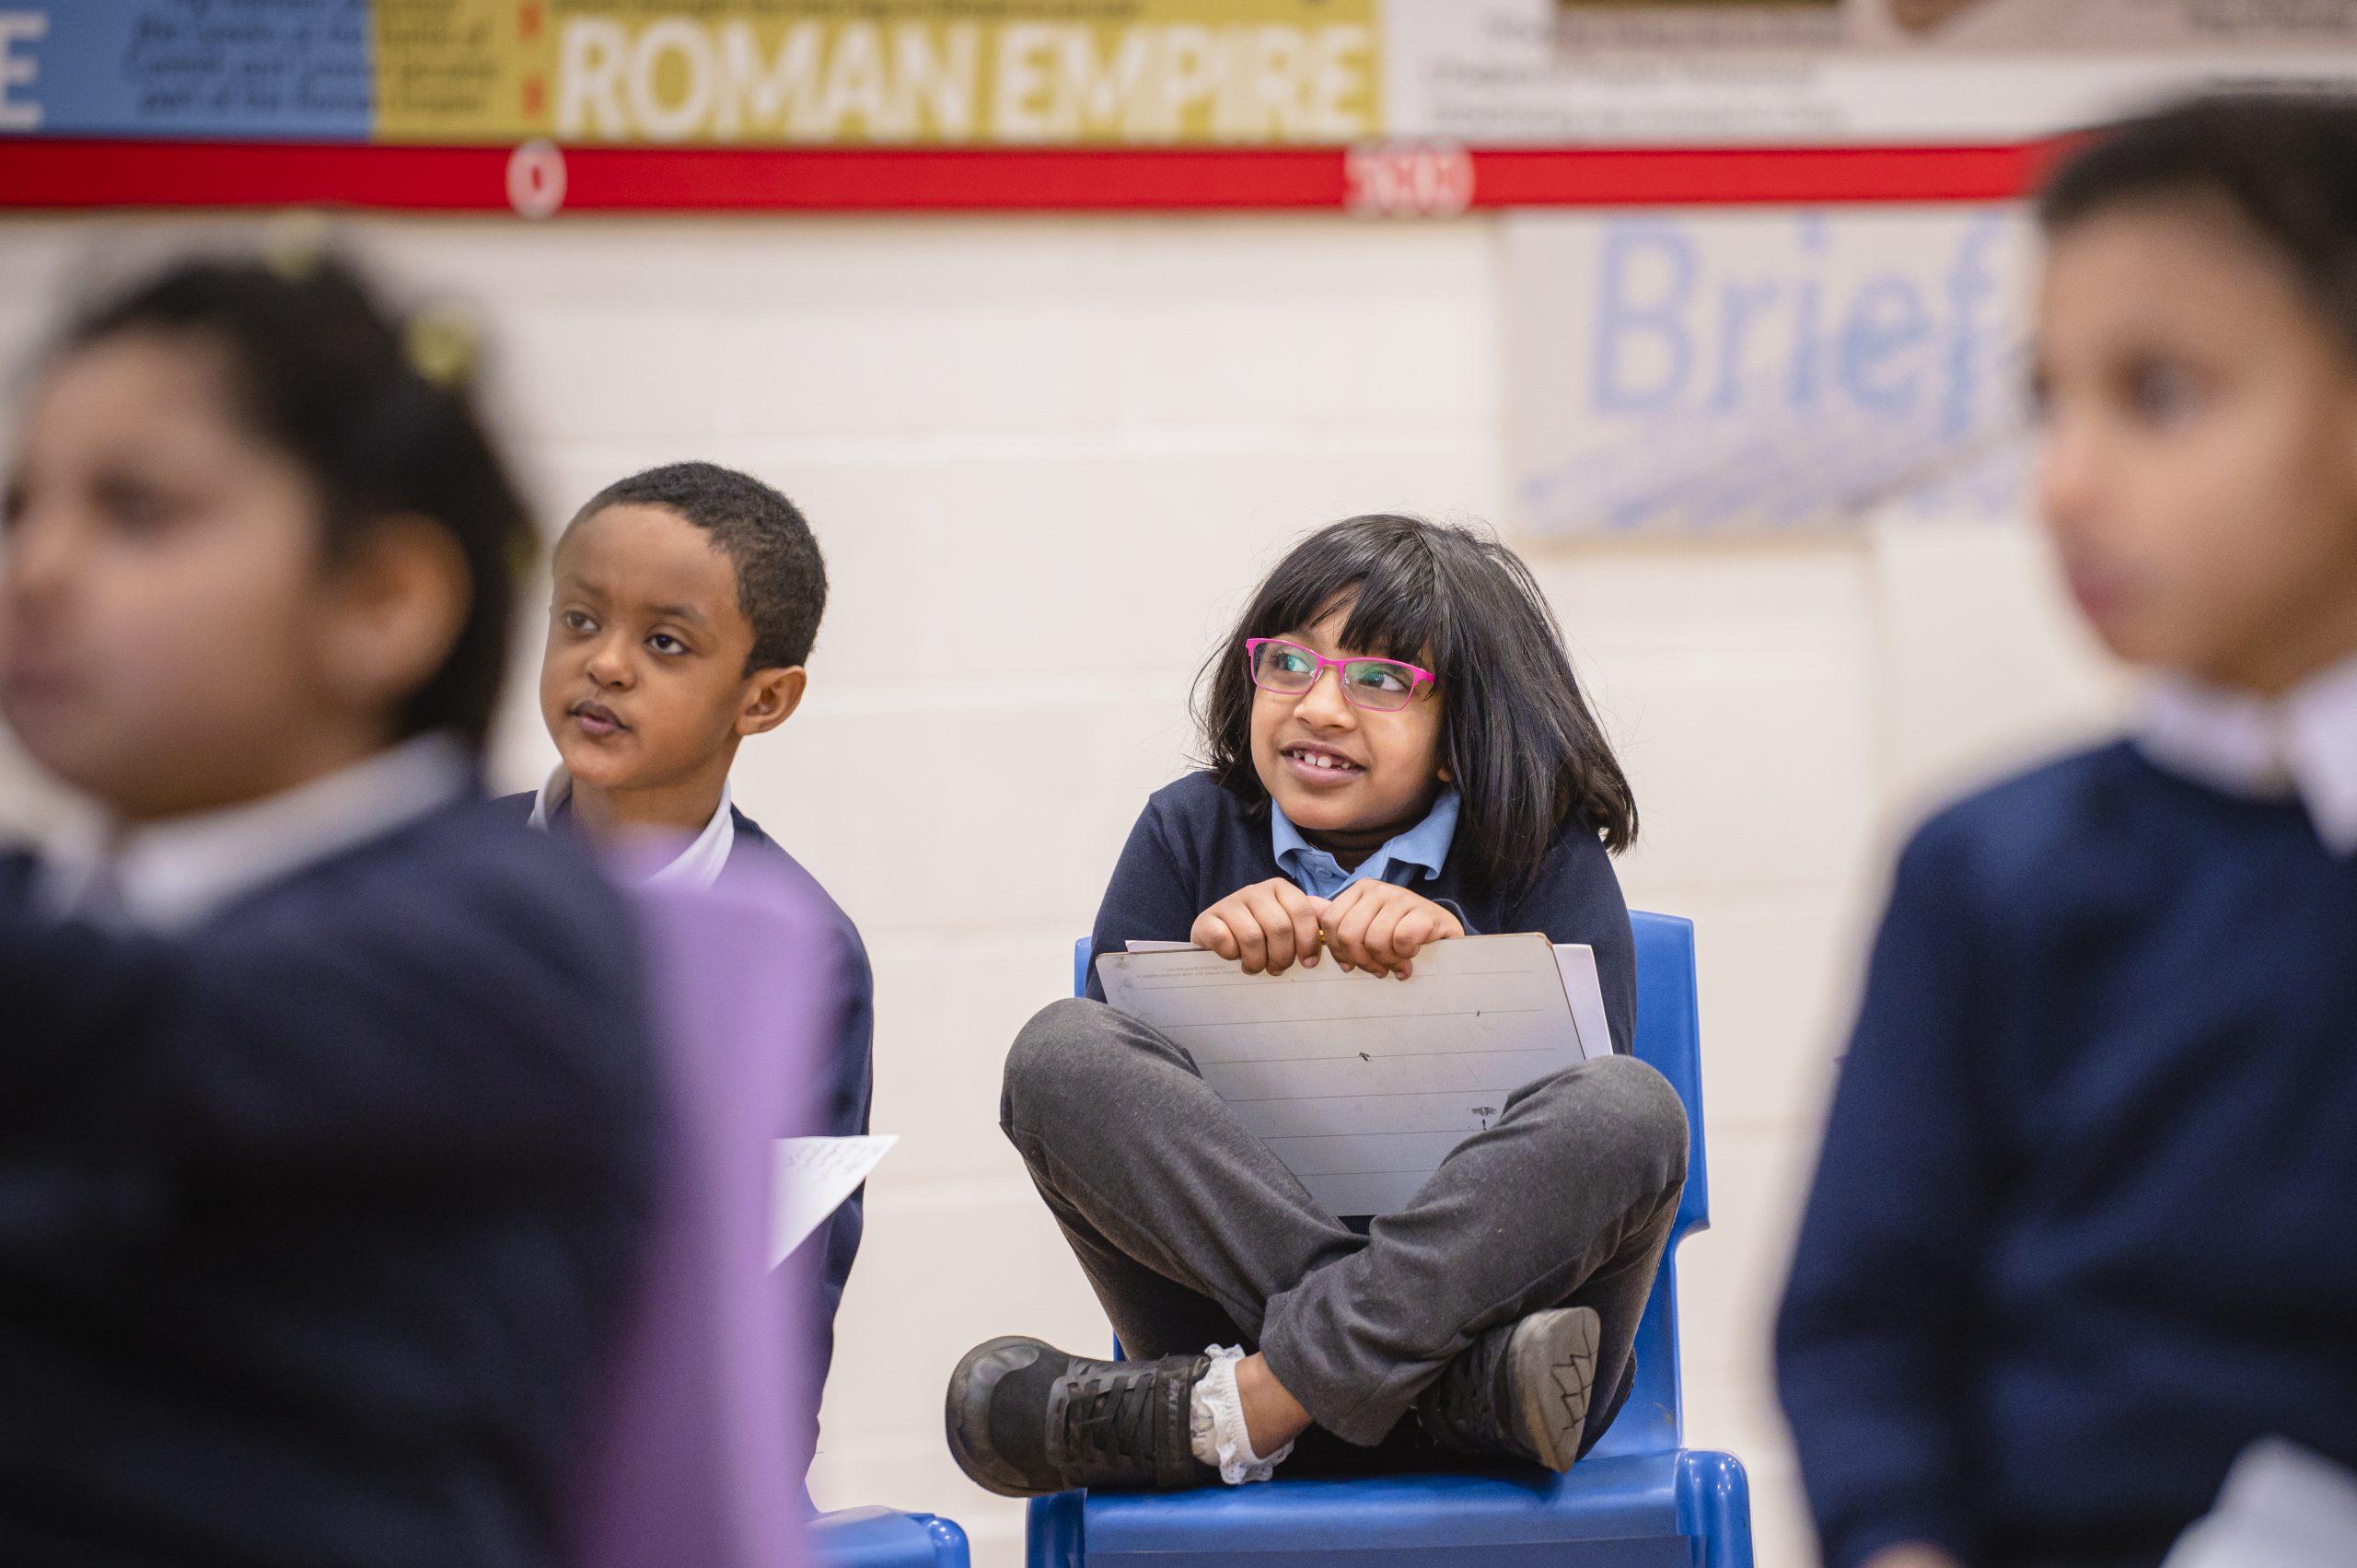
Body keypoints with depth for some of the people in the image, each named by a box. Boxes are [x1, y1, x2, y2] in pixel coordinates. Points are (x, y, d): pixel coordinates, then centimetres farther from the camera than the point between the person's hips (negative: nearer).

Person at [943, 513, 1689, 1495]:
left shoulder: (1545, 862, 5)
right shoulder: (1191, 834, 11)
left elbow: (1597, 1124, -8)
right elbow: (1097, 1107, 3)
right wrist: (1199, 961, -15)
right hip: (1231, 1293, 1)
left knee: (1634, 1106, -30)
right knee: (1059, 1050, -20)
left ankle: (1224, 1414, -32)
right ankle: (1468, 1375, -30)